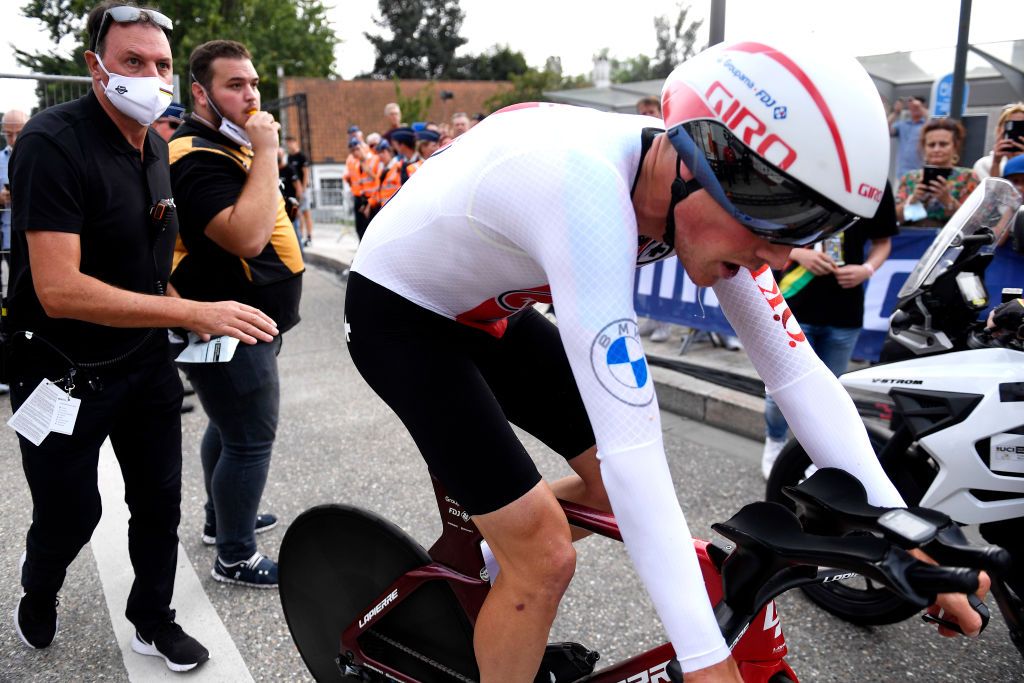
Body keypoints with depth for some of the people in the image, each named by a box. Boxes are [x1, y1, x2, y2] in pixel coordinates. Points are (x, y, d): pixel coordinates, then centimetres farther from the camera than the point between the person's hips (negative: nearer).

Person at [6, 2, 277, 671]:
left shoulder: (155, 145, 4)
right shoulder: (54, 142, -21)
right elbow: (58, 290, -30)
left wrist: (184, 314, 2)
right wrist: (194, 311, -33)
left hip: (148, 361, 6)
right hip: (67, 373, -6)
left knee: (160, 501, 14)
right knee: (70, 517, 11)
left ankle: (154, 622, 36)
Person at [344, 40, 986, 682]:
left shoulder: (715, 196, -14)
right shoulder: (591, 191, -39)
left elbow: (798, 371, -10)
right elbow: (629, 446, -40)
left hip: (489, 312, 7)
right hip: (400, 314, -7)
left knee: (618, 482, 6)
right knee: (545, 558, -9)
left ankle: (485, 537, 30)